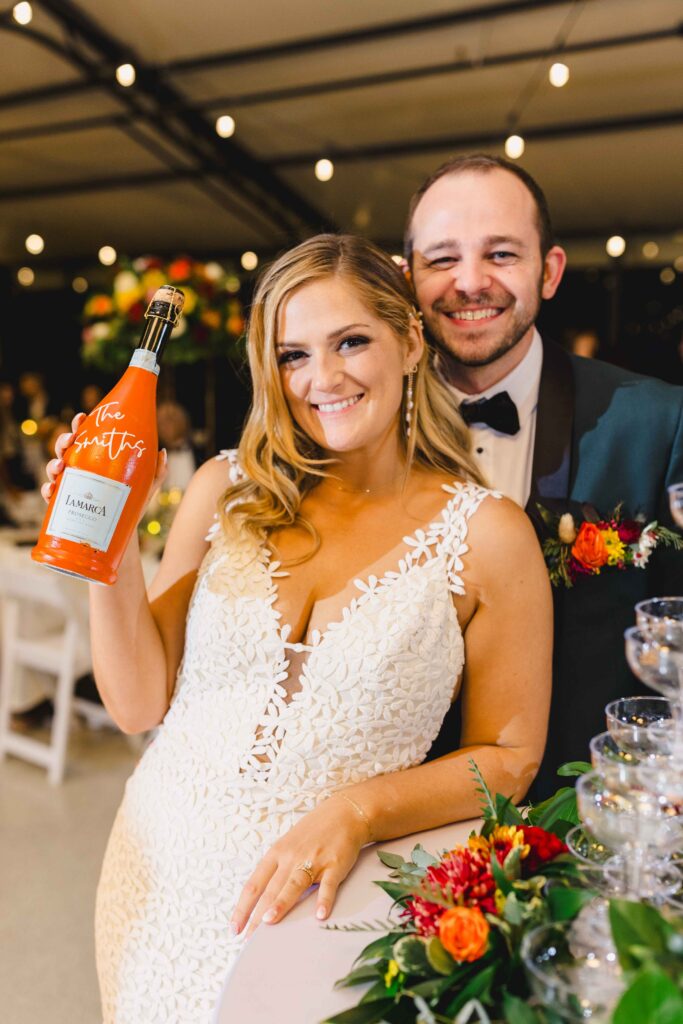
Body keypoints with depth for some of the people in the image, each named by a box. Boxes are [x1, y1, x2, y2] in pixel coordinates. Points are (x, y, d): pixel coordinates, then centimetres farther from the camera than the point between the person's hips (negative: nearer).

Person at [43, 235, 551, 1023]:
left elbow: (507, 759, -7)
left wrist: (357, 811, -21)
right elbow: (140, 704, -4)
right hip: (160, 868, 4)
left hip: (319, 896, -3)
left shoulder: (487, 534, -12)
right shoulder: (226, 490, -5)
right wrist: (111, 557, -17)